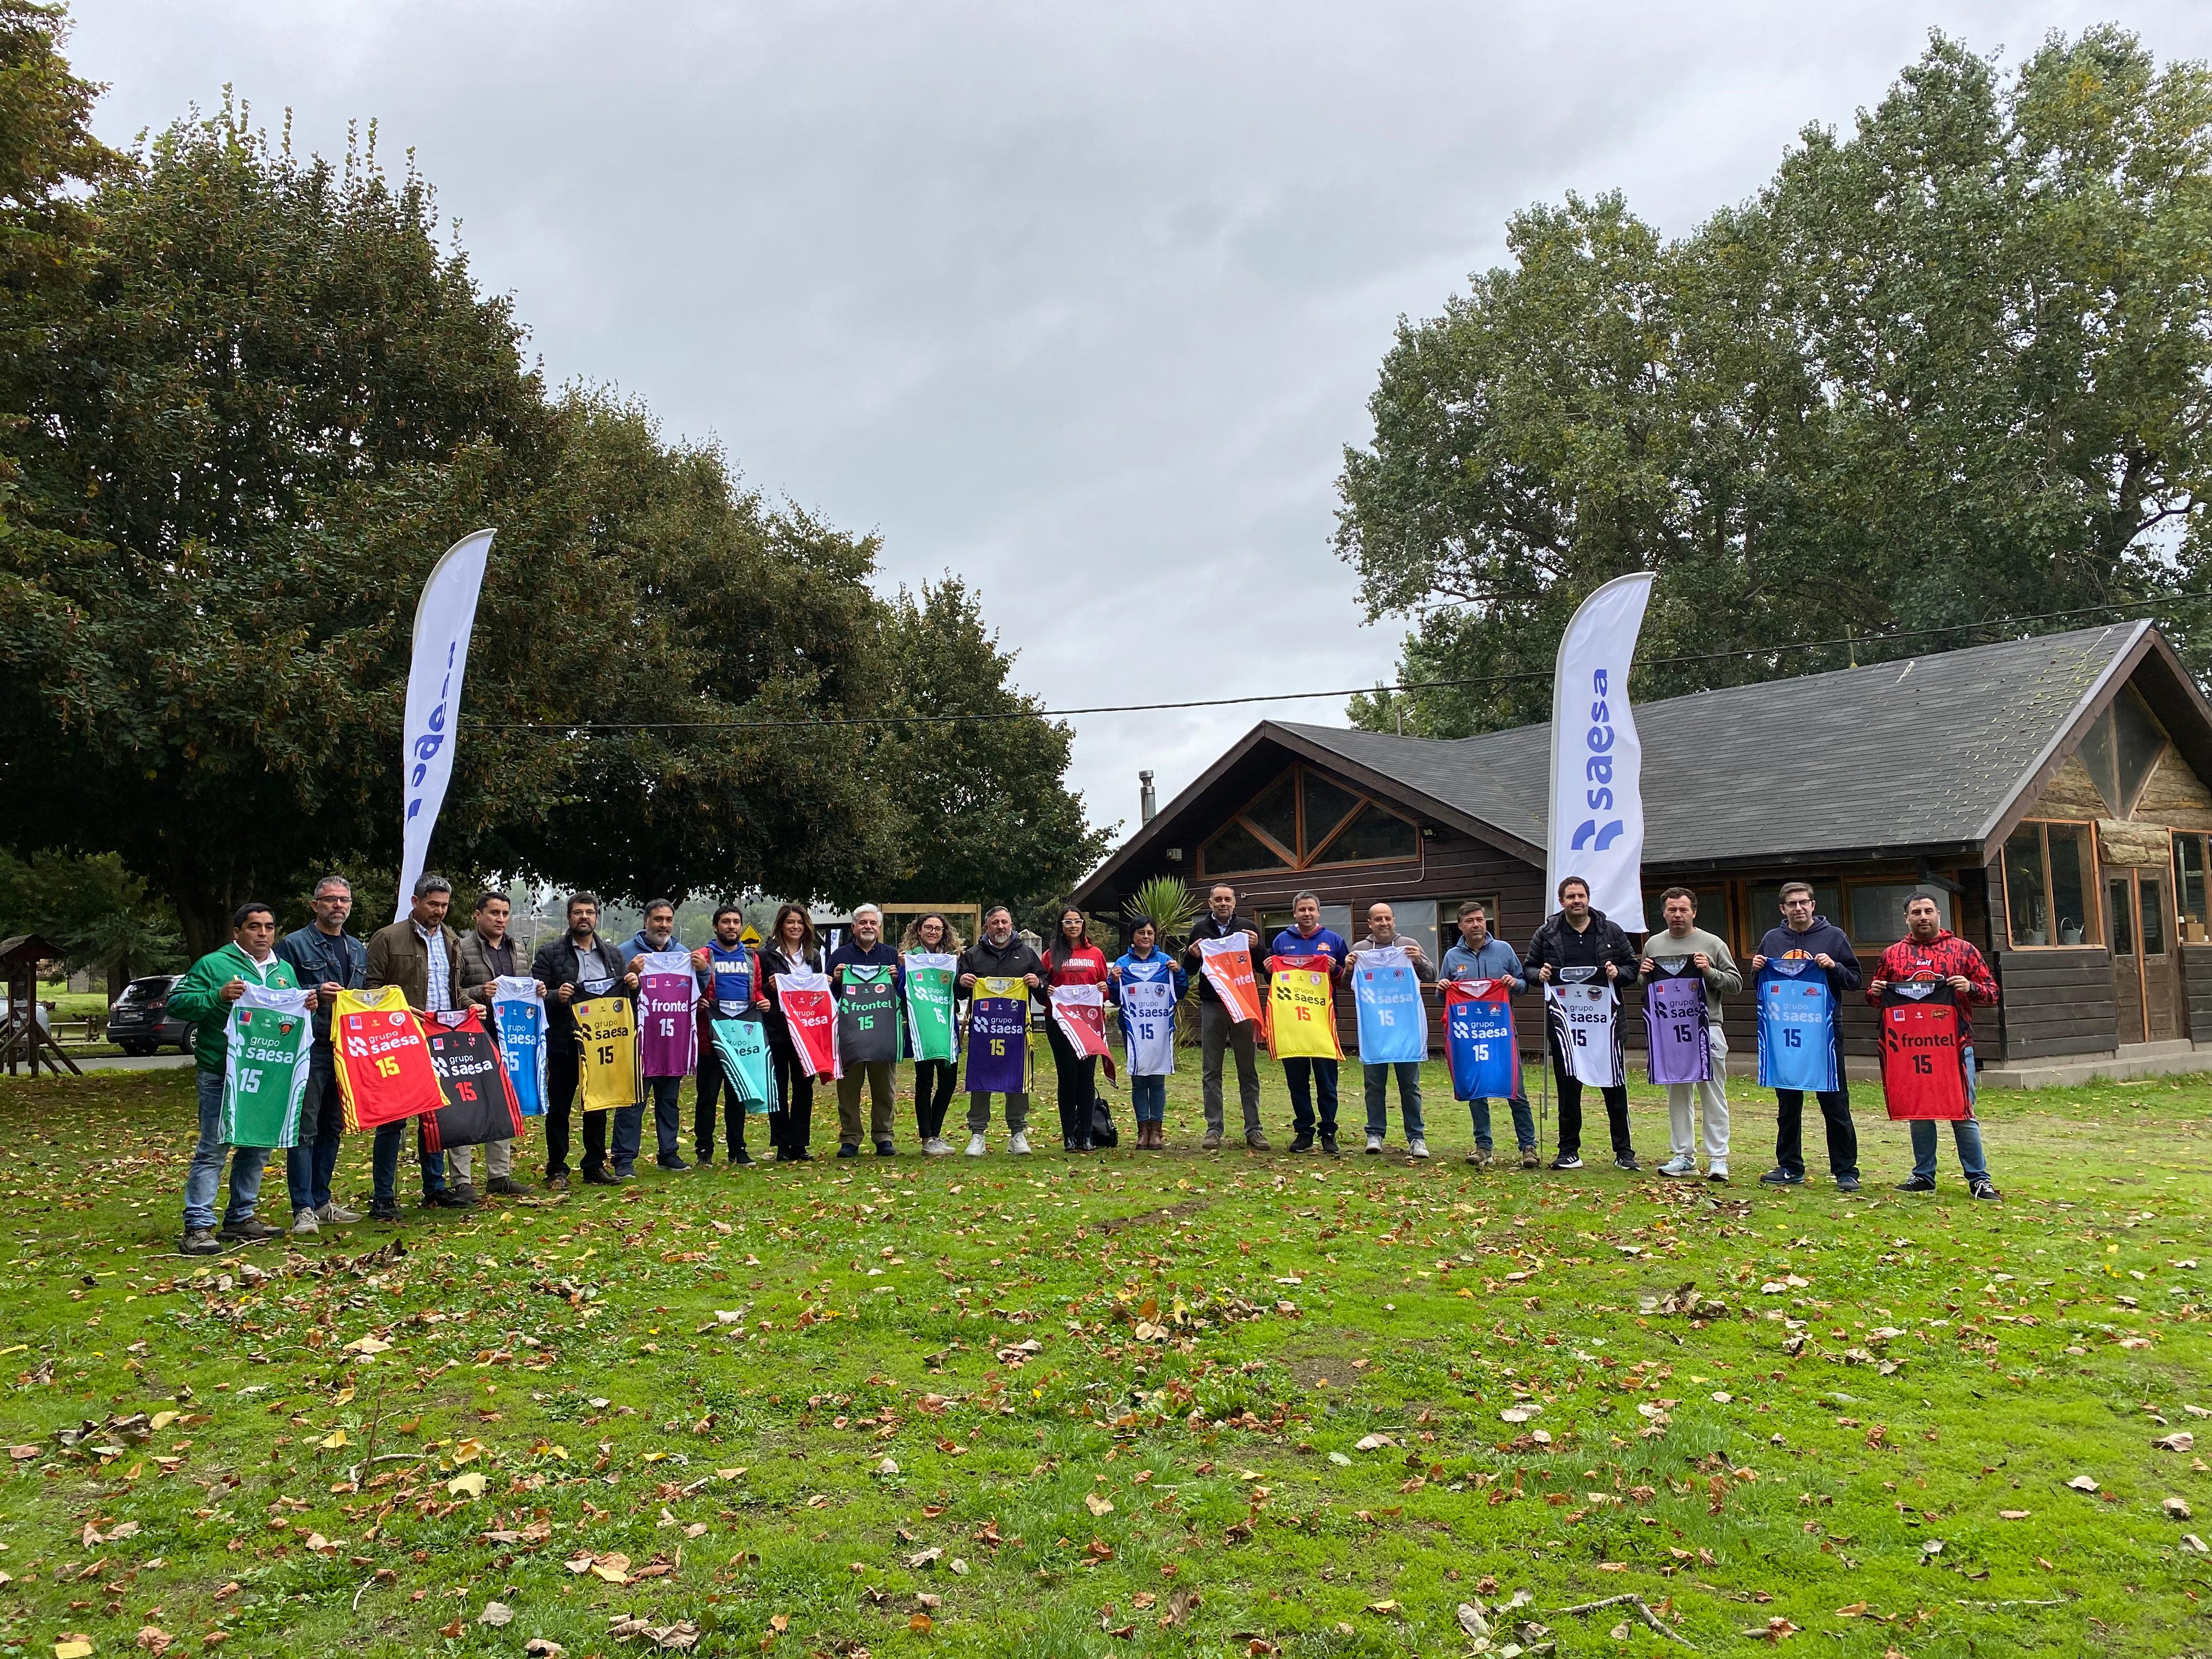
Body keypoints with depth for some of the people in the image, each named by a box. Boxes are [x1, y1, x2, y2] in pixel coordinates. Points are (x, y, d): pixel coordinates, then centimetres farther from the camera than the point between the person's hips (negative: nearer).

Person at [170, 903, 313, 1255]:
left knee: (257, 1149, 12)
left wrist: (306, 1006, 2)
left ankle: (240, 1218, 24)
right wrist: (218, 996, -20)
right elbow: (177, 1003, -6)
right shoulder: (213, 965, -2)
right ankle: (198, 1228, -3)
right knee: (212, 1150, -6)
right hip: (221, 1076, -6)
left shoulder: (284, 970, 17)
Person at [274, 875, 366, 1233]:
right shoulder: (294, 945, -2)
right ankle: (303, 1209, -5)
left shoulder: (358, 950, 17)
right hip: (309, 1049, -7)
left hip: (347, 1050, 7)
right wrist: (317, 993, -21)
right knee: (305, 1129, -7)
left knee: (333, 1128, 13)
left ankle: (321, 1201, 22)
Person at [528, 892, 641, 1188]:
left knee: (598, 1106, 9)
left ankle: (595, 1166, 19)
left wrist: (632, 985, -3)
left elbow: (622, 995, 19)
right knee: (559, 1106, 3)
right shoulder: (550, 953, 2)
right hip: (563, 1043, -3)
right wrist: (556, 996, -22)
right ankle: (557, 1170, 11)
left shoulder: (613, 954, 13)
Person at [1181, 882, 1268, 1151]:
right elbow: (1189, 972, 11)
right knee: (1211, 1072, 4)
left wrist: (1256, 948, -13)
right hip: (1211, 1006, 1)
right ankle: (1213, 1129, 9)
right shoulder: (1201, 929, 8)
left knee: (1248, 1070, 4)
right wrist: (1191, 954, -9)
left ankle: (1253, 1130, 8)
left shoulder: (1248, 927, 5)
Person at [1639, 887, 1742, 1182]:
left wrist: (1711, 973, -13)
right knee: (1677, 1095, 10)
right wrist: (1644, 975, 0)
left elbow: (1736, 983, 2)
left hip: (1706, 1028, -3)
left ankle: (1718, 1159, 3)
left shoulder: (1713, 943, 1)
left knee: (1713, 1096, -1)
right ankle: (1683, 1156, 18)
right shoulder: (1653, 944, 11)